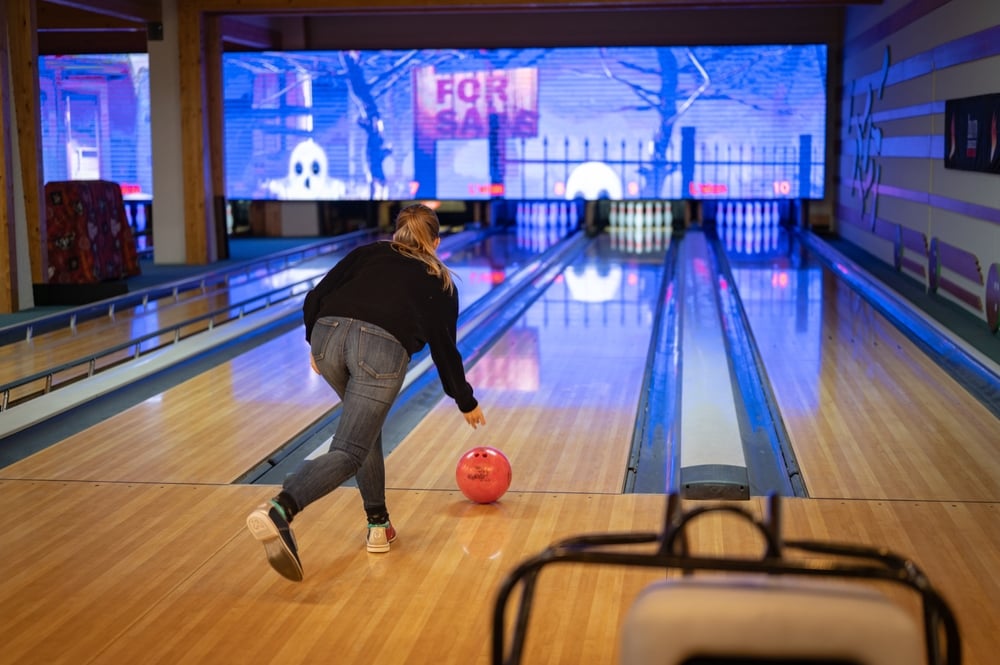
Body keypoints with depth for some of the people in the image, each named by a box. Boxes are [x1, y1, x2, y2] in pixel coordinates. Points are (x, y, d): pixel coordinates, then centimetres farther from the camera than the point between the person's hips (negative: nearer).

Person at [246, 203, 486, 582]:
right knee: (347, 453, -6)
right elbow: (445, 349, 32)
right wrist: (467, 403, 44)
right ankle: (278, 513, -33)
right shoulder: (440, 282, 27)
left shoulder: (368, 252, 28)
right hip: (381, 348, -3)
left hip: (329, 335, 4)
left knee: (365, 424, 28)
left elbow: (316, 298, 17)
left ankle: (378, 524, 31)